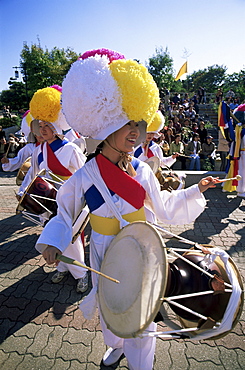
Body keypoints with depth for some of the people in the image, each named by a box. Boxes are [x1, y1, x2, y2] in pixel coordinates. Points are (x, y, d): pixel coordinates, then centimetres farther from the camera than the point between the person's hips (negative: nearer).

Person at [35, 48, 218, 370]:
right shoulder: (85, 177, -16)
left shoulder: (142, 171, -10)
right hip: (107, 258, 0)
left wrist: (195, 191, 0)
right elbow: (65, 214, -3)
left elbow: (163, 206, 3)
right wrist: (52, 243, -18)